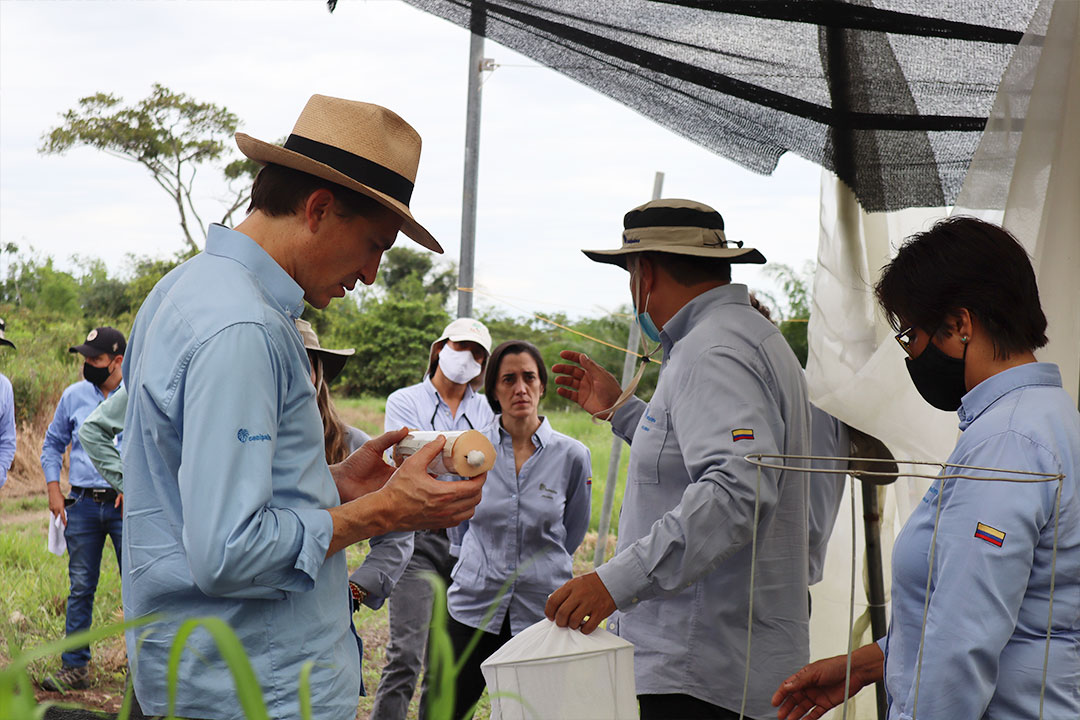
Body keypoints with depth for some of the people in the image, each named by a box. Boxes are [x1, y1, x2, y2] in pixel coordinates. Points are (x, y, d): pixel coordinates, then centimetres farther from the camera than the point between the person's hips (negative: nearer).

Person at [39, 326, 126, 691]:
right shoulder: (74, 395, 8)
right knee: (80, 586, 6)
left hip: (126, 505, -3)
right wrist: (54, 490, 8)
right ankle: (75, 667, 12)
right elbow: (53, 443, 18)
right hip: (82, 504, 3)